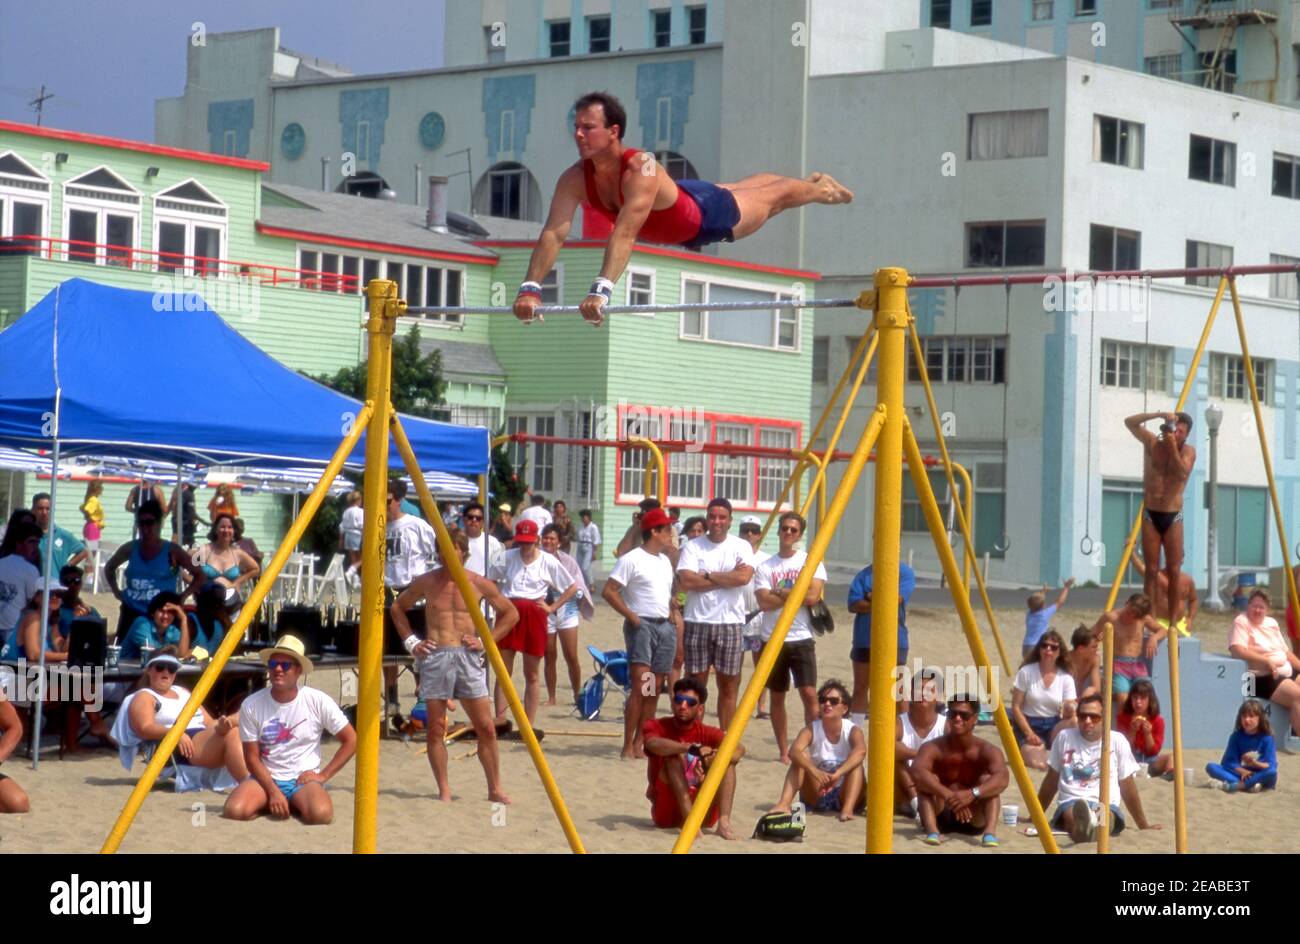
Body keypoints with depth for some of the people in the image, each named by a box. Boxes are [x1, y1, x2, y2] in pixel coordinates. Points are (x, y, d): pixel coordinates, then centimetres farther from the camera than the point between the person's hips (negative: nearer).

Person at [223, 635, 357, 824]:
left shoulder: (318, 701, -8)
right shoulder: (251, 705, -7)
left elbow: (351, 740, 0)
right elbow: (252, 757, -3)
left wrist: (323, 775, -6)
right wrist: (273, 792, -16)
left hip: (303, 779, -1)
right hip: (266, 778, 1)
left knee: (321, 814, -34)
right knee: (234, 810, -30)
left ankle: (296, 806, 2)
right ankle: (271, 804, 3)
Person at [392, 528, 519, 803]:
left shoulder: (479, 584, 3)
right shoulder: (426, 582, 4)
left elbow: (511, 613, 13)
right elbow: (397, 607, 18)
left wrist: (486, 641, 2)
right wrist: (410, 641, 7)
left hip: (468, 657, 0)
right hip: (435, 657, 0)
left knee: (486, 728, -2)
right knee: (436, 728, 0)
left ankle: (495, 789, 8)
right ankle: (444, 791, 7)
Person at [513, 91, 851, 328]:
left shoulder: (642, 169, -48)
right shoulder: (574, 180, -31)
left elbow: (625, 234, -59)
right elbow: (553, 235, -35)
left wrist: (602, 290, -69)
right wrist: (530, 288, -49)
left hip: (707, 214, -7)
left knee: (771, 197, 23)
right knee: (740, 188, 34)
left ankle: (820, 188, 57)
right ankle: (816, 184, 66)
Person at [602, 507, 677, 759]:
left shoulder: (665, 561, 17)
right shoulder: (632, 559, -8)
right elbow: (609, 591, -12)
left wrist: (672, 617, 12)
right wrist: (631, 616, -15)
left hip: (665, 626, 8)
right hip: (642, 625, -8)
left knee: (655, 690, 5)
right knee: (640, 687, -14)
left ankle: (639, 743, 11)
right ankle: (628, 747, -11)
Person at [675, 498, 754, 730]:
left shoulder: (741, 547, 3)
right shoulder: (692, 546, 2)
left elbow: (744, 576, -15)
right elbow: (686, 581, -12)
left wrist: (707, 576, -10)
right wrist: (728, 578, -9)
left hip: (730, 623, 0)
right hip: (697, 623, 0)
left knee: (728, 686, 6)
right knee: (696, 684, 3)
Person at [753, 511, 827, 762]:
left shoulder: (811, 561, 1)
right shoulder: (765, 566, 4)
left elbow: (812, 595, -13)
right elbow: (764, 602, -9)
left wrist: (779, 593, -8)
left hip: (801, 639, -2)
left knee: (809, 693, -12)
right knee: (777, 696, 8)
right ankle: (783, 751, 15)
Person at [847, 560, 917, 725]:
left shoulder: (905, 573, -1)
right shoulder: (864, 574, 4)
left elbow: (896, 598, -17)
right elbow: (854, 604, -7)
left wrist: (872, 596, -7)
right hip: (864, 640, 2)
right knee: (860, 687, 8)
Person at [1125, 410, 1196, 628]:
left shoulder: (1188, 451, -1)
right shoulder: (1152, 443, 1)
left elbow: (1183, 473, -20)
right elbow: (1130, 422, -8)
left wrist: (1173, 447, -24)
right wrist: (1159, 415, -16)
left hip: (1173, 517, 0)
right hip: (1151, 514, 0)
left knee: (1174, 571, -3)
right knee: (1151, 570, 0)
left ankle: (1173, 621, 0)